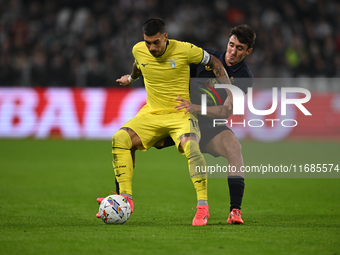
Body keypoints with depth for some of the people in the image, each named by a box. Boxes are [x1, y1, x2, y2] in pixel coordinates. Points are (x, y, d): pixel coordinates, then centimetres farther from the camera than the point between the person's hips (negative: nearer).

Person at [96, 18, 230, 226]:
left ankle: (203, 206, -28)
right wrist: (131, 78, 44)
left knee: (190, 145, -34)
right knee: (119, 139, -18)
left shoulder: (184, 50, -14)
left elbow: (214, 62, 0)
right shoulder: (138, 51, -2)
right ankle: (126, 199, -12)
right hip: (151, 114, 4)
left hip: (182, 113, -4)